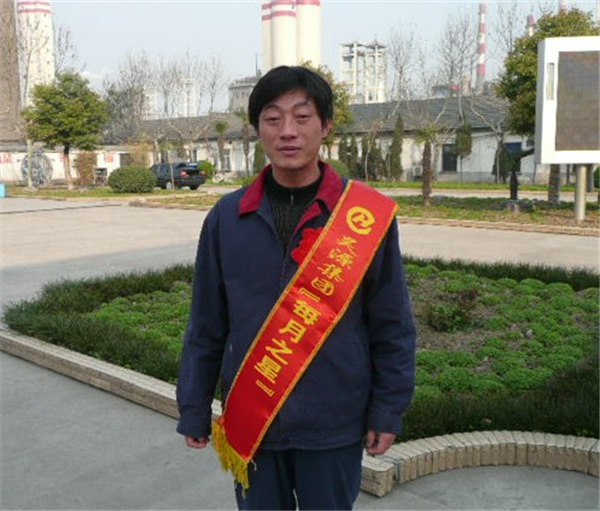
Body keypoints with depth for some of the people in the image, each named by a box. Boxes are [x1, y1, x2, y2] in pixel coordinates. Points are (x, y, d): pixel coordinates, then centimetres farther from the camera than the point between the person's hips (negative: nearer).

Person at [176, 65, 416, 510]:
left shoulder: (368, 215, -9)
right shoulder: (228, 216, -3)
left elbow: (392, 326, -3)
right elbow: (206, 326, 4)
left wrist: (388, 413, -2)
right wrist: (194, 409, 6)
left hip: (334, 427, -1)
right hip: (249, 425, 2)